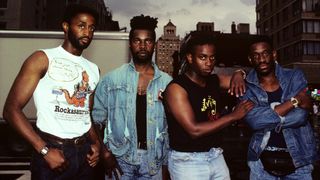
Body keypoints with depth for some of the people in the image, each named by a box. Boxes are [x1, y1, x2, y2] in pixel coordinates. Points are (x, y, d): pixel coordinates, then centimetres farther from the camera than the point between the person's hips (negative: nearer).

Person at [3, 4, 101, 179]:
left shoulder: (93, 70, 9)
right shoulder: (42, 59, -8)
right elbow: (12, 110, -12)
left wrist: (96, 143, 1)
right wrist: (45, 150, -17)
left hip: (84, 152, 5)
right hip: (52, 150, -5)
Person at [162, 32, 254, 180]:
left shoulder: (214, 81, 4)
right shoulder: (176, 88, -16)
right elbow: (194, 130, -23)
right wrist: (234, 116, -17)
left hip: (216, 156, 6)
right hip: (187, 161, -6)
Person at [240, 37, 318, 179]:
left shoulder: (294, 77, -5)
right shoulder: (246, 88, -6)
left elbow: (301, 115, -17)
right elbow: (254, 121, -22)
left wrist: (267, 119, -17)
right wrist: (293, 101, -21)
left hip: (298, 158, 1)